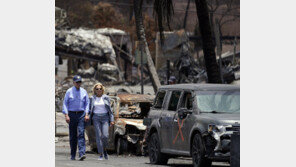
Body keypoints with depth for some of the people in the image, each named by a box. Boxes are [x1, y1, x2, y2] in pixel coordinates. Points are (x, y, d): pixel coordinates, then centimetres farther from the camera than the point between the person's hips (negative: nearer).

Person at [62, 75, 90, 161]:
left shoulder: (84, 92, 6)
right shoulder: (69, 92, 1)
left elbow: (87, 103, 8)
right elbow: (65, 104, -1)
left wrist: (86, 114, -4)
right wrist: (66, 115, -11)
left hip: (81, 114, 0)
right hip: (72, 114, 0)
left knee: (81, 134, -13)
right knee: (72, 135, 5)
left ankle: (82, 154, -23)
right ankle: (73, 155, 15)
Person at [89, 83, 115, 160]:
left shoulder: (106, 98, 4)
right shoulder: (92, 98, 6)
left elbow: (110, 109, 4)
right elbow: (90, 110, 10)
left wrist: (112, 120, -2)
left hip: (105, 117, 0)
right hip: (96, 118, 0)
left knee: (105, 136, -12)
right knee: (98, 136, -6)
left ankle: (104, 149, 16)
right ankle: (100, 154, -3)